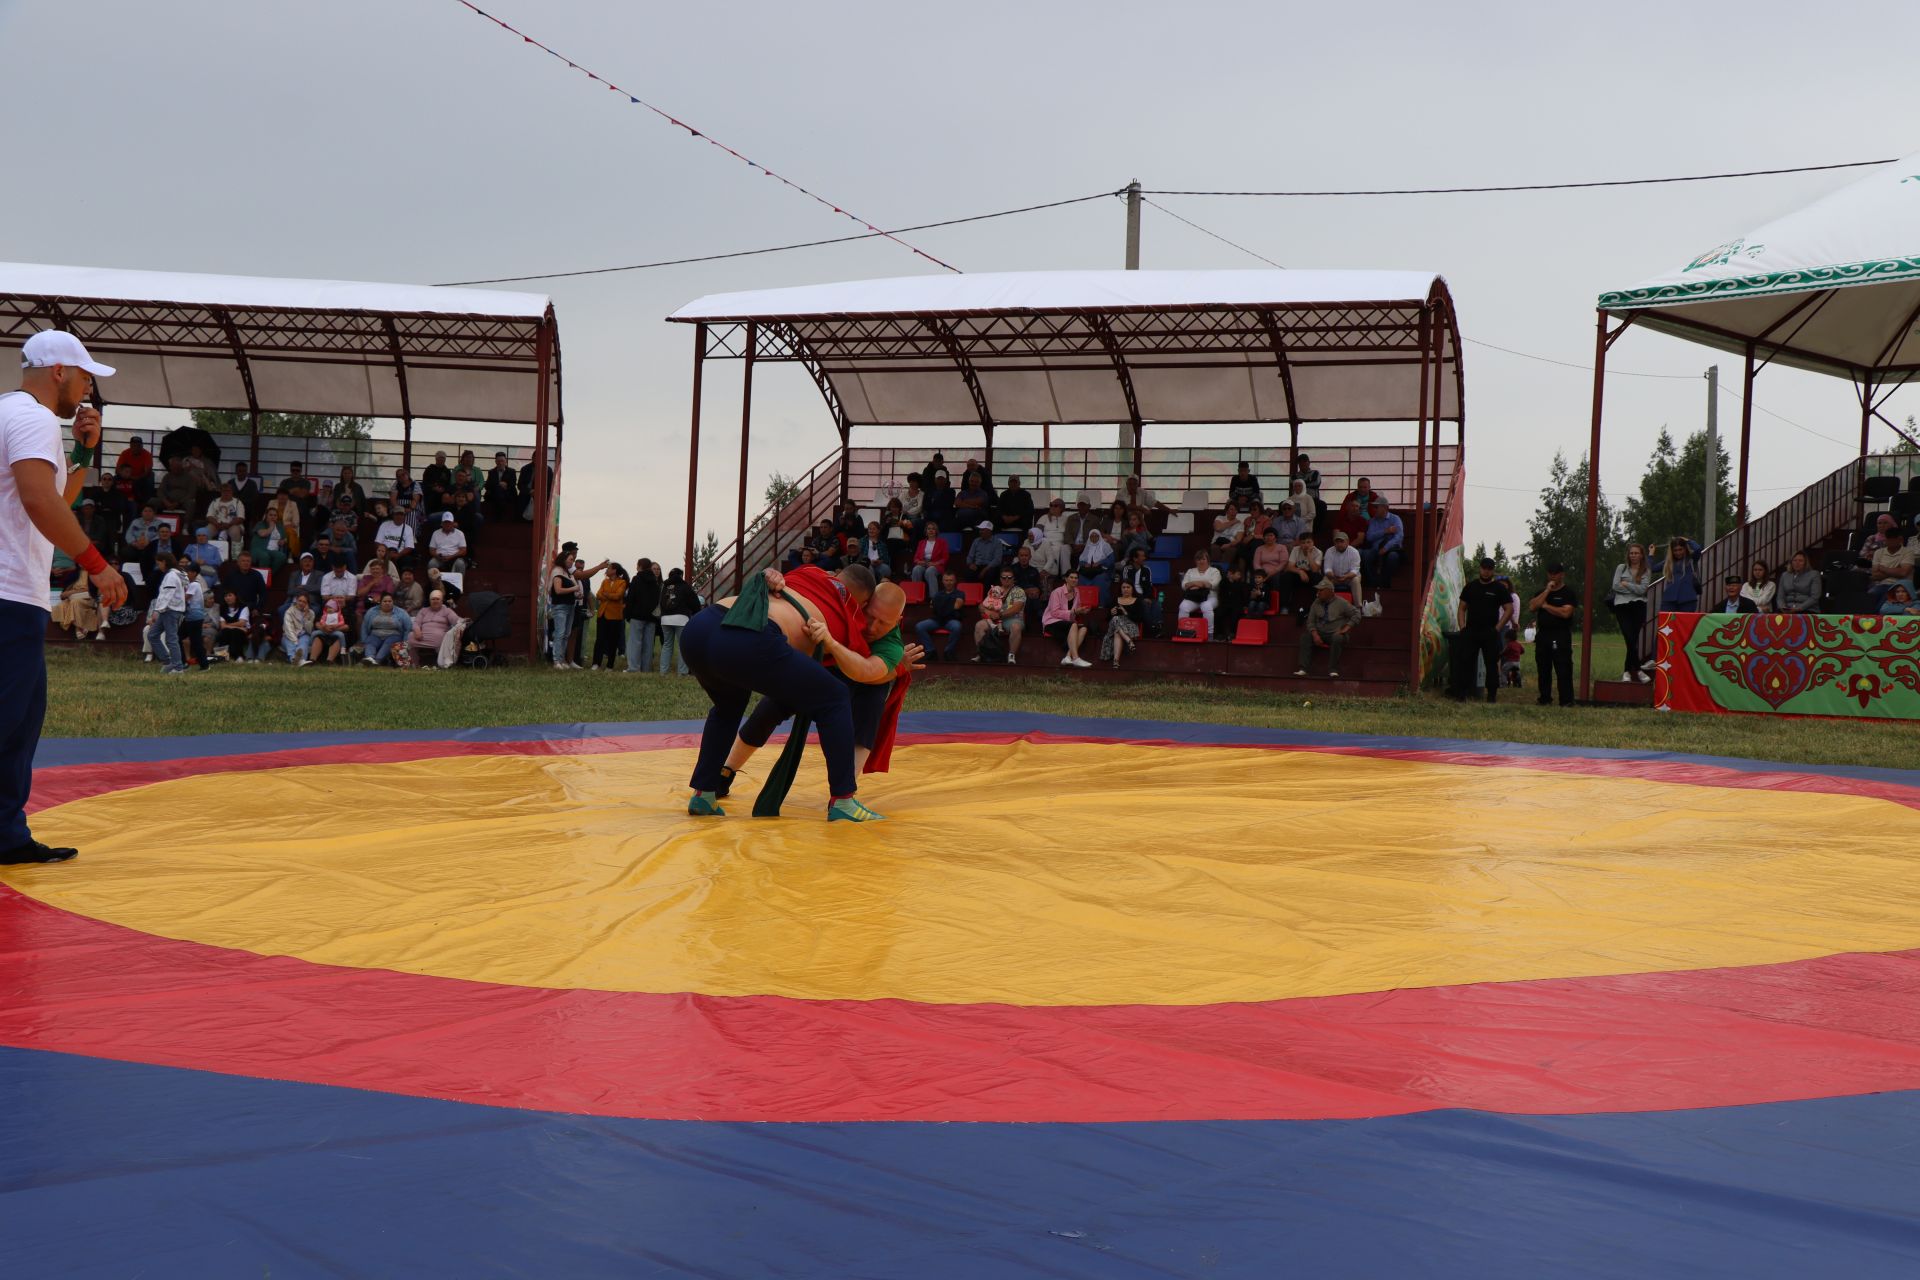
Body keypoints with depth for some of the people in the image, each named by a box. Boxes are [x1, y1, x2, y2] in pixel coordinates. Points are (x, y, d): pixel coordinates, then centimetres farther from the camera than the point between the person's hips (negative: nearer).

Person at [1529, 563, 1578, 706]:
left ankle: (1566, 700, -10)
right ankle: (1544, 698, 17)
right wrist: (1547, 590, -6)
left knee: (1563, 670, -9)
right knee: (1543, 669, 9)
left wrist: (1546, 606, -6)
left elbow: (1565, 613, -14)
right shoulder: (1541, 592, 16)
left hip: (1561, 636, -5)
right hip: (1543, 634, 5)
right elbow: (1532, 606, -2)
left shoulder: (1568, 593, 0)